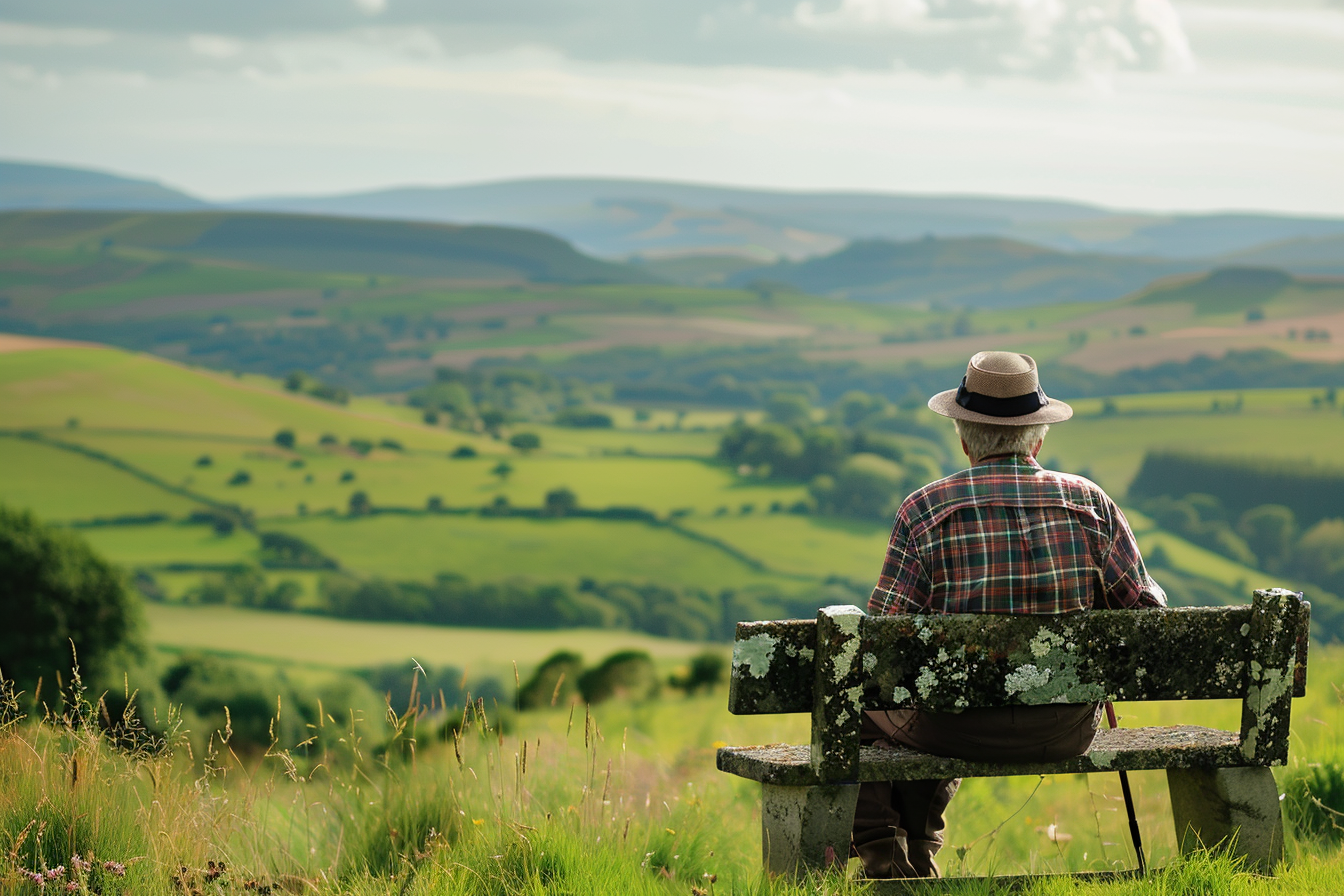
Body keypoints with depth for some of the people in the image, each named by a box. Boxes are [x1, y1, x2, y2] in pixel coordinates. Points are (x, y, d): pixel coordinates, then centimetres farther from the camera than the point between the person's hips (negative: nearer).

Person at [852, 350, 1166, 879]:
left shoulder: (925, 509, -11)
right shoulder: (1088, 502, -3)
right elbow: (1146, 610, 1)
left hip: (961, 727, -4)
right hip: (1066, 733, 4)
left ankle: (881, 852, 26)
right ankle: (919, 850, 45)